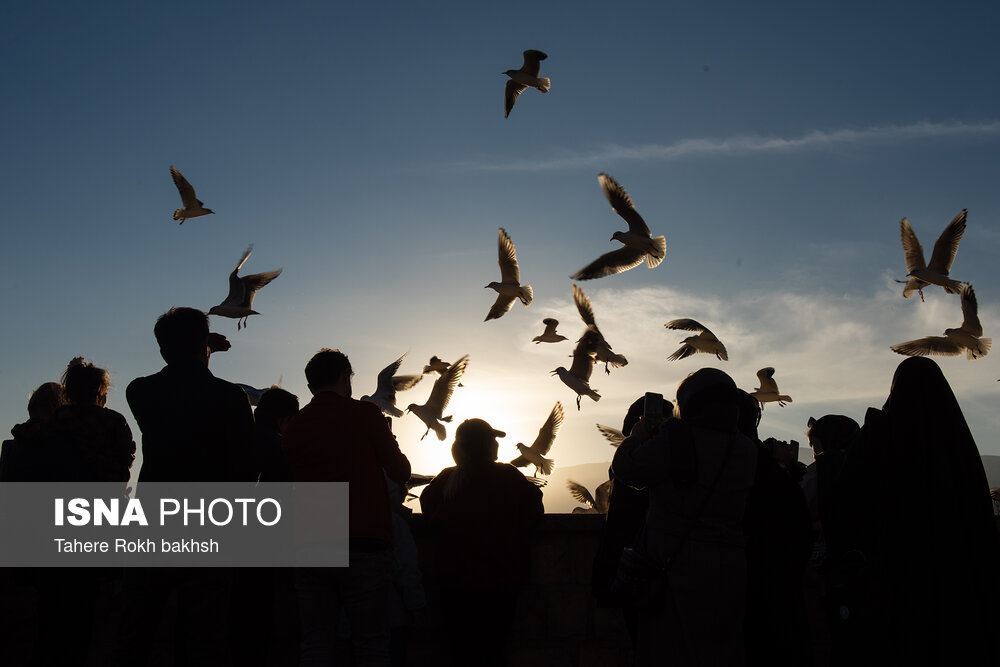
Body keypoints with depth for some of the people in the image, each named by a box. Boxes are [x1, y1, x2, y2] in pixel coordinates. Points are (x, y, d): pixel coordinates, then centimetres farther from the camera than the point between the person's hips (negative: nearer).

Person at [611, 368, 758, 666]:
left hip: (678, 566, -5)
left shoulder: (678, 438, -18)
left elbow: (626, 470, -11)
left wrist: (636, 438, 9)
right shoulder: (747, 451, 0)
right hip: (730, 568, 5)